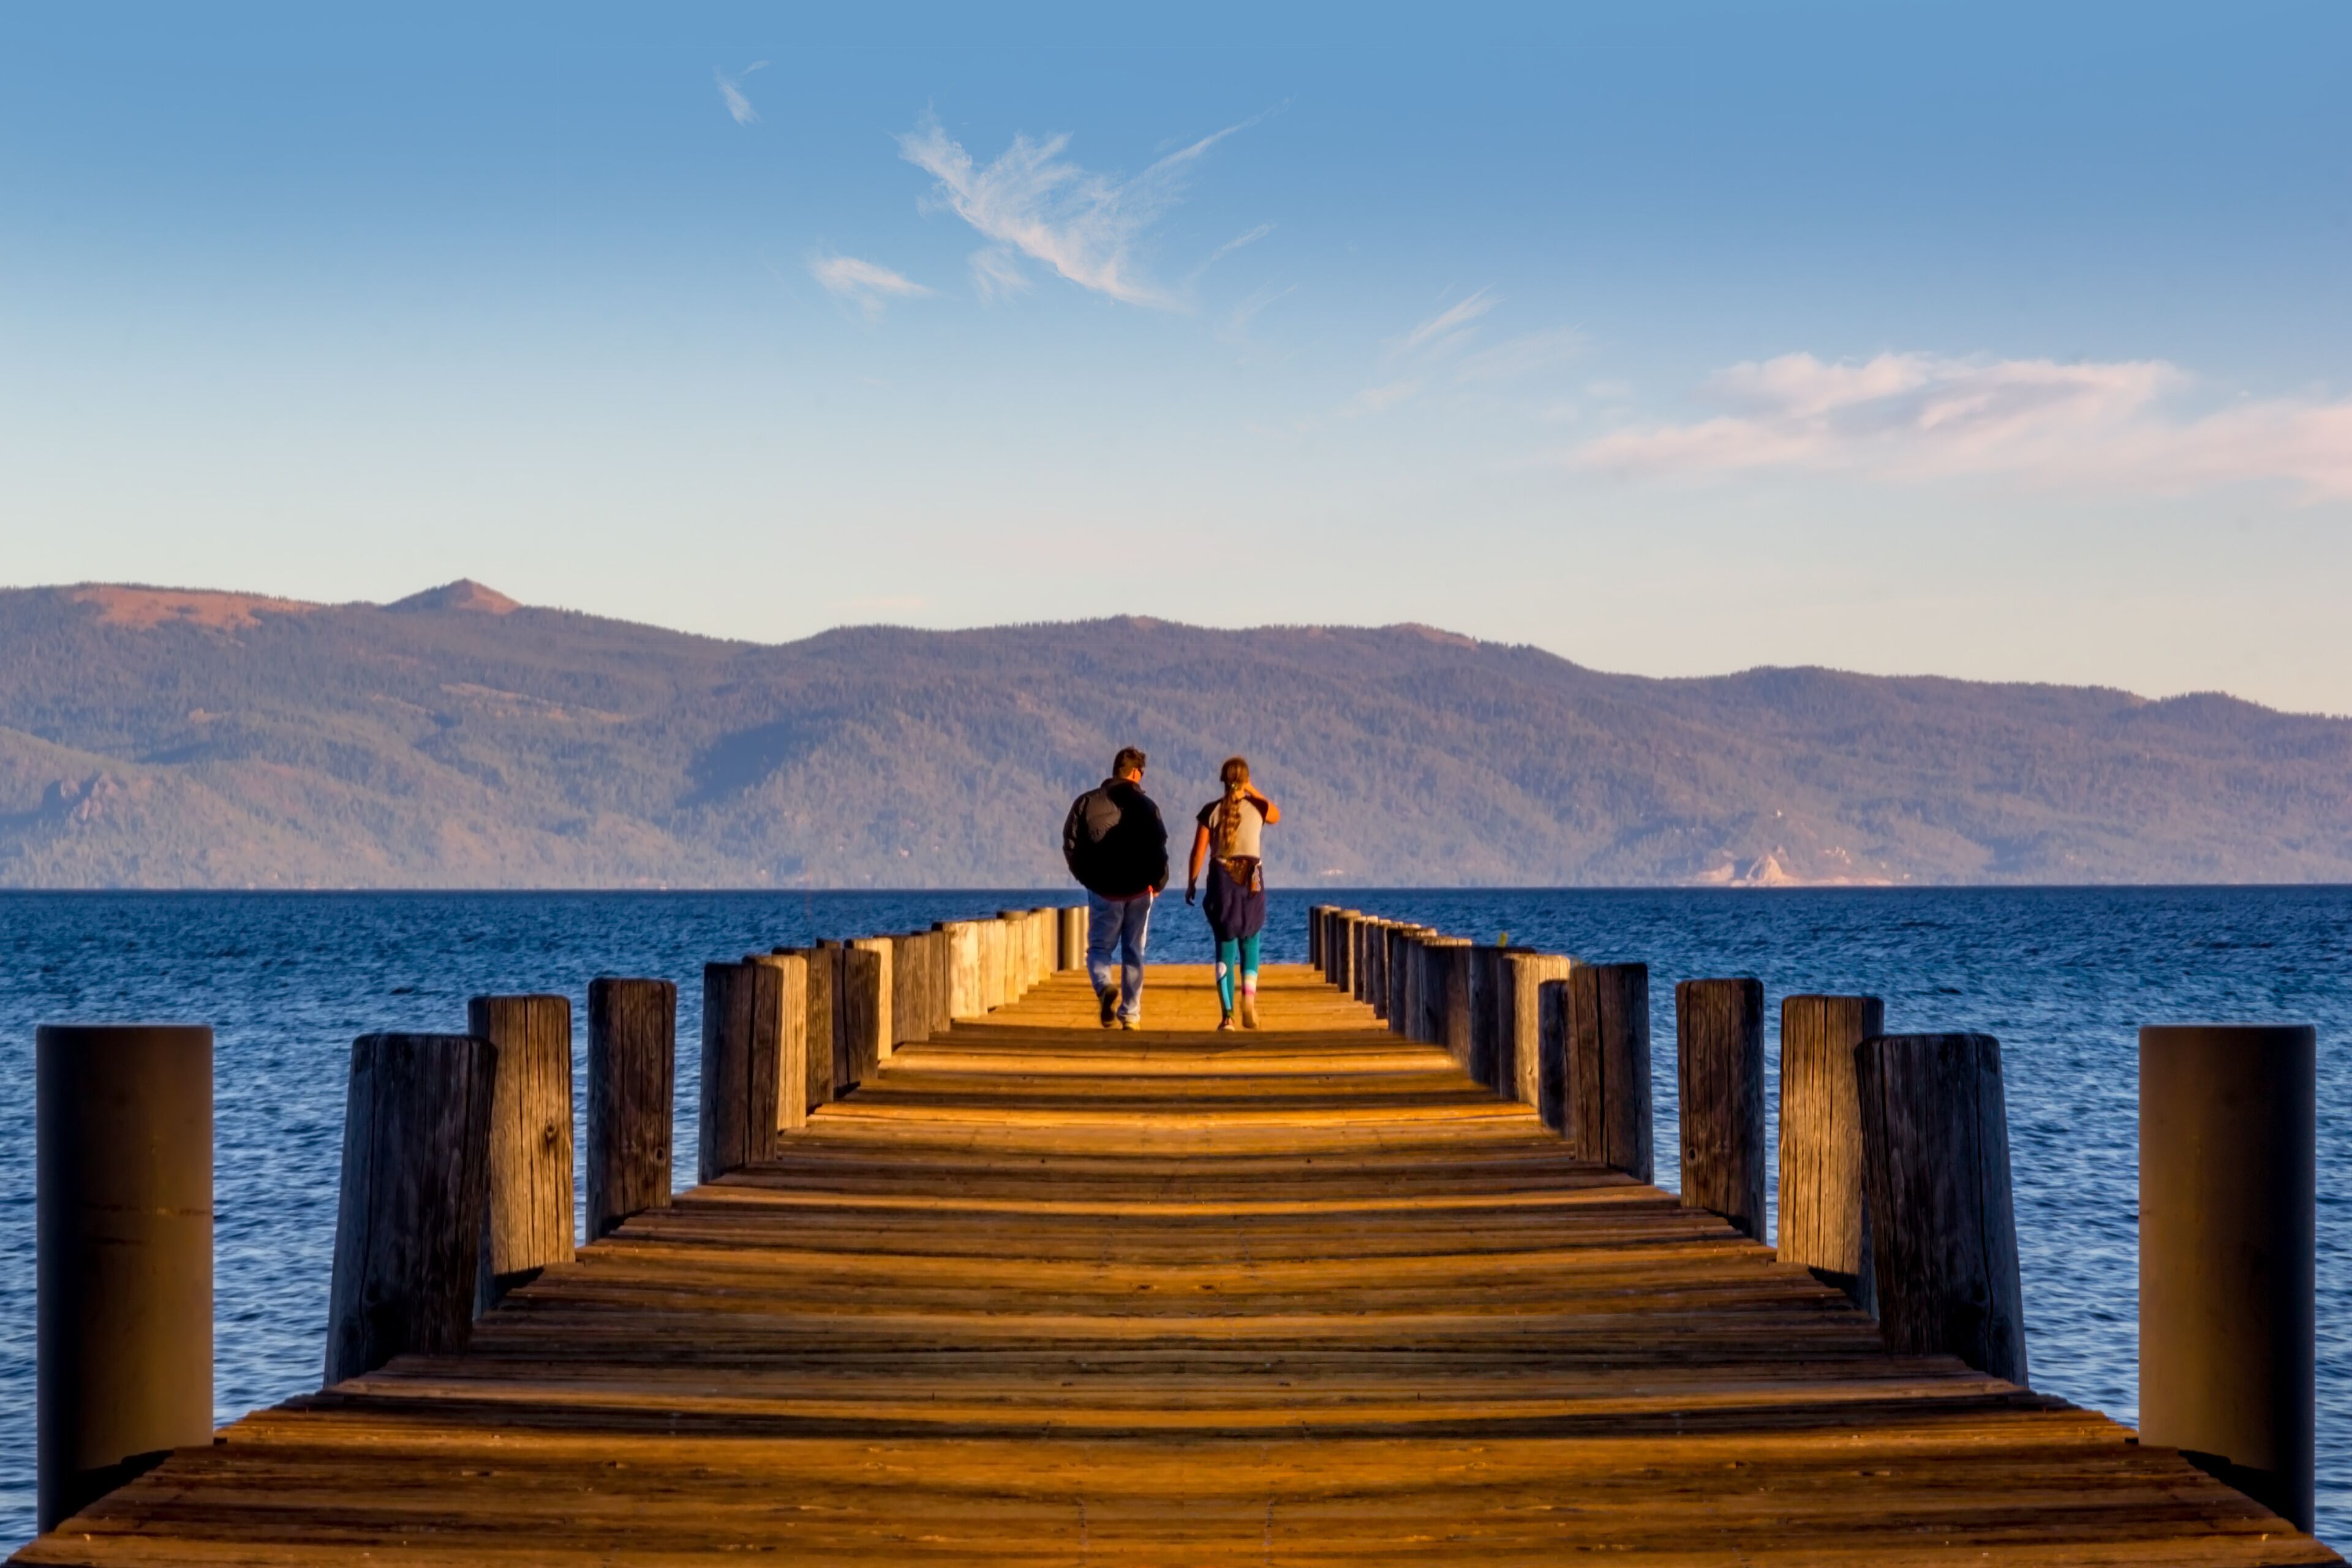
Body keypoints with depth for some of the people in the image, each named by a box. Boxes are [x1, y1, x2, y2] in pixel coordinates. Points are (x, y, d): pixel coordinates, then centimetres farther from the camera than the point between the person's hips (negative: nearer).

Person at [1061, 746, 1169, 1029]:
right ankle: (1130, 1015, 9)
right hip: (1139, 890, 0)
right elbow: (1158, 847, -9)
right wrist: (1158, 882, 6)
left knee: (1099, 949, 8)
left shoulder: (1087, 802, -1)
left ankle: (1106, 987, -22)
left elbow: (1070, 844, -2)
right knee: (1133, 953, 10)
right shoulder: (1145, 805, -4)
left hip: (1103, 889, 0)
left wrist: (1086, 877, 12)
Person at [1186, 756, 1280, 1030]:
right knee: (1250, 944, 13)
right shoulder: (1257, 808, -2)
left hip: (1221, 879, 0)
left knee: (1225, 949, 6)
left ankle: (1228, 1014, -2)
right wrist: (1253, 792, 21)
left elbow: (1199, 850, -5)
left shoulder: (1211, 811, -3)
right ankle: (1249, 993, -15)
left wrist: (1192, 882, 5)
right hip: (1251, 881, 0)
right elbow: (1276, 816, 22)